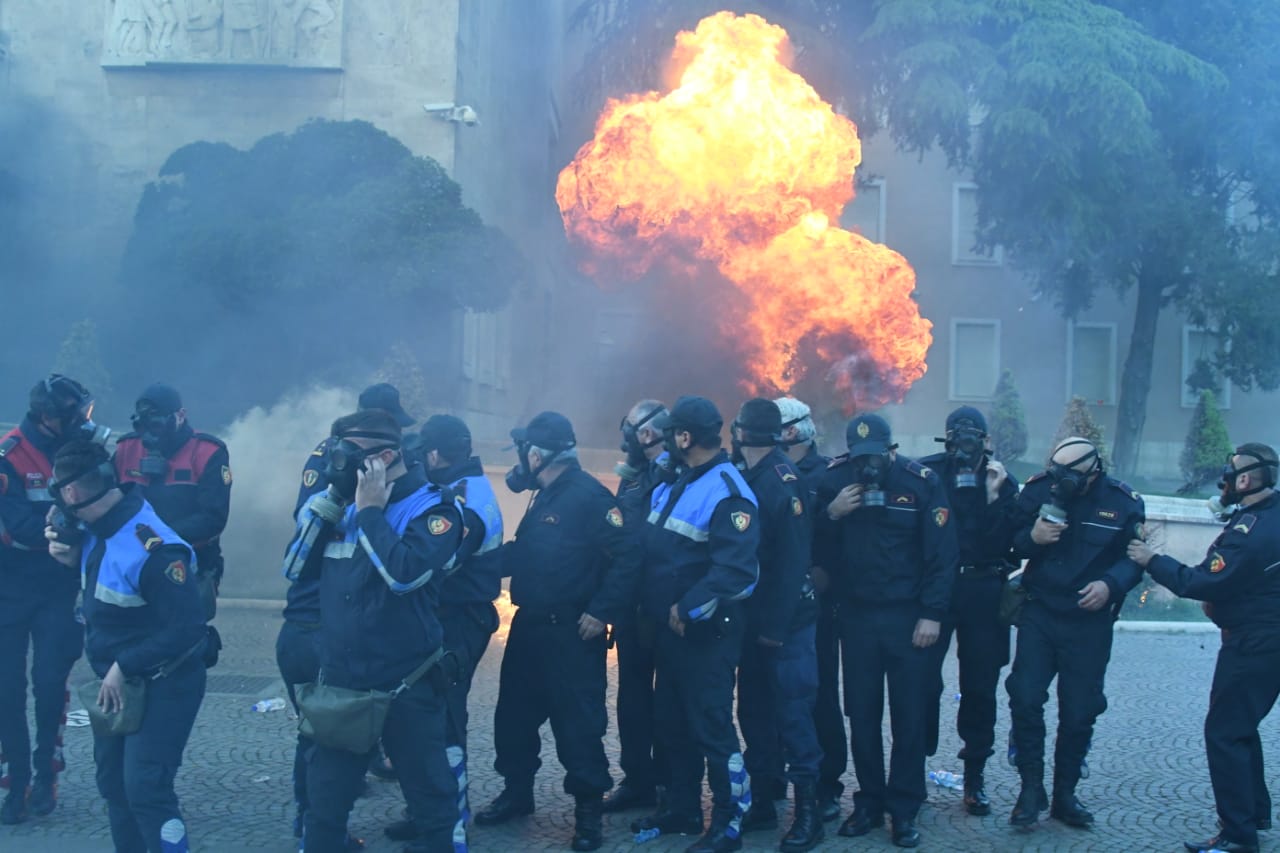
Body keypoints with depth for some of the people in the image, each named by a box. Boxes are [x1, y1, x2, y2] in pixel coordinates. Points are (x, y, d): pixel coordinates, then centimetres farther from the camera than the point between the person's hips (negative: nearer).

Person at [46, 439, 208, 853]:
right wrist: (73, 557, -3)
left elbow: (187, 628, -29)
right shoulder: (99, 529, -1)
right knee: (112, 780, 17)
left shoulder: (151, 547, -29)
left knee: (145, 789, -12)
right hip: (118, 679, 9)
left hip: (164, 685, -9)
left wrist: (124, 667, -23)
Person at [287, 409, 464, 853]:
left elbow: (403, 573, -27)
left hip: (406, 685, -6)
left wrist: (370, 511, -17)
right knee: (324, 800, 16)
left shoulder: (431, 508, -12)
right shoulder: (346, 506, 9)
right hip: (339, 680, 6)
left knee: (429, 794, 10)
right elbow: (296, 566, 5)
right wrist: (331, 499, -2)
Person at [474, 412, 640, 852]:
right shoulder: (544, 496, 13)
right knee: (514, 713, 16)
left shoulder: (589, 496, -16)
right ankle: (516, 792, 32)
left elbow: (626, 558, -21)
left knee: (577, 721, -2)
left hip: (571, 632, -9)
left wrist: (601, 612, -21)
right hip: (530, 624, 9)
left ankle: (589, 809, 12)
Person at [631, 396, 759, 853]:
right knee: (671, 723, 18)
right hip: (670, 628, 9)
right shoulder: (671, 482, 9)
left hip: (706, 632, -9)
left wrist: (687, 609, -25)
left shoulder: (727, 493, -19)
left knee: (711, 726, -1)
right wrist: (649, 603, 9)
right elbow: (653, 548, 21)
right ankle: (682, 809, 32)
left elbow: (735, 570, -27)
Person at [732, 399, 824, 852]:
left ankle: (808, 813, 5)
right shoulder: (747, 478, 8)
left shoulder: (783, 480, -15)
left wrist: (777, 626, -20)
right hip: (754, 618, 8)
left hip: (786, 621, -8)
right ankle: (763, 802, 23)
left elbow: (793, 560, -19)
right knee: (755, 709, 13)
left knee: (793, 712, -3)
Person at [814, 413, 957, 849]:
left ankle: (904, 809, 14)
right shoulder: (834, 480, -2)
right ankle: (868, 802, 21)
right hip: (855, 613, 3)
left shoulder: (922, 482, -10)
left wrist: (932, 613, -13)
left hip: (906, 614, -2)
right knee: (861, 713, 9)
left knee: (908, 714, 3)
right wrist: (831, 514, -17)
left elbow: (942, 553, -10)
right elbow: (813, 545, 1)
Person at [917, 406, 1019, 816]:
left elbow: (1007, 543, -6)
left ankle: (974, 776, 19)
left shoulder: (1002, 481, 3)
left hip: (982, 591, 2)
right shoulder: (927, 473, -2)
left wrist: (994, 497, -15)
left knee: (980, 686, 7)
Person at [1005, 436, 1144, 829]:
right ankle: (1032, 787, 8)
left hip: (1089, 622, 0)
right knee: (1025, 698, -8)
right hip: (1039, 613, 0)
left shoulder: (1123, 502, -9)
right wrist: (1032, 537, -23)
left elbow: (1135, 558, -3)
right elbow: (1009, 541, 0)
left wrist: (1110, 584, -22)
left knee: (1079, 712, 7)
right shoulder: (1038, 489, -7)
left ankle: (1065, 793, 24)